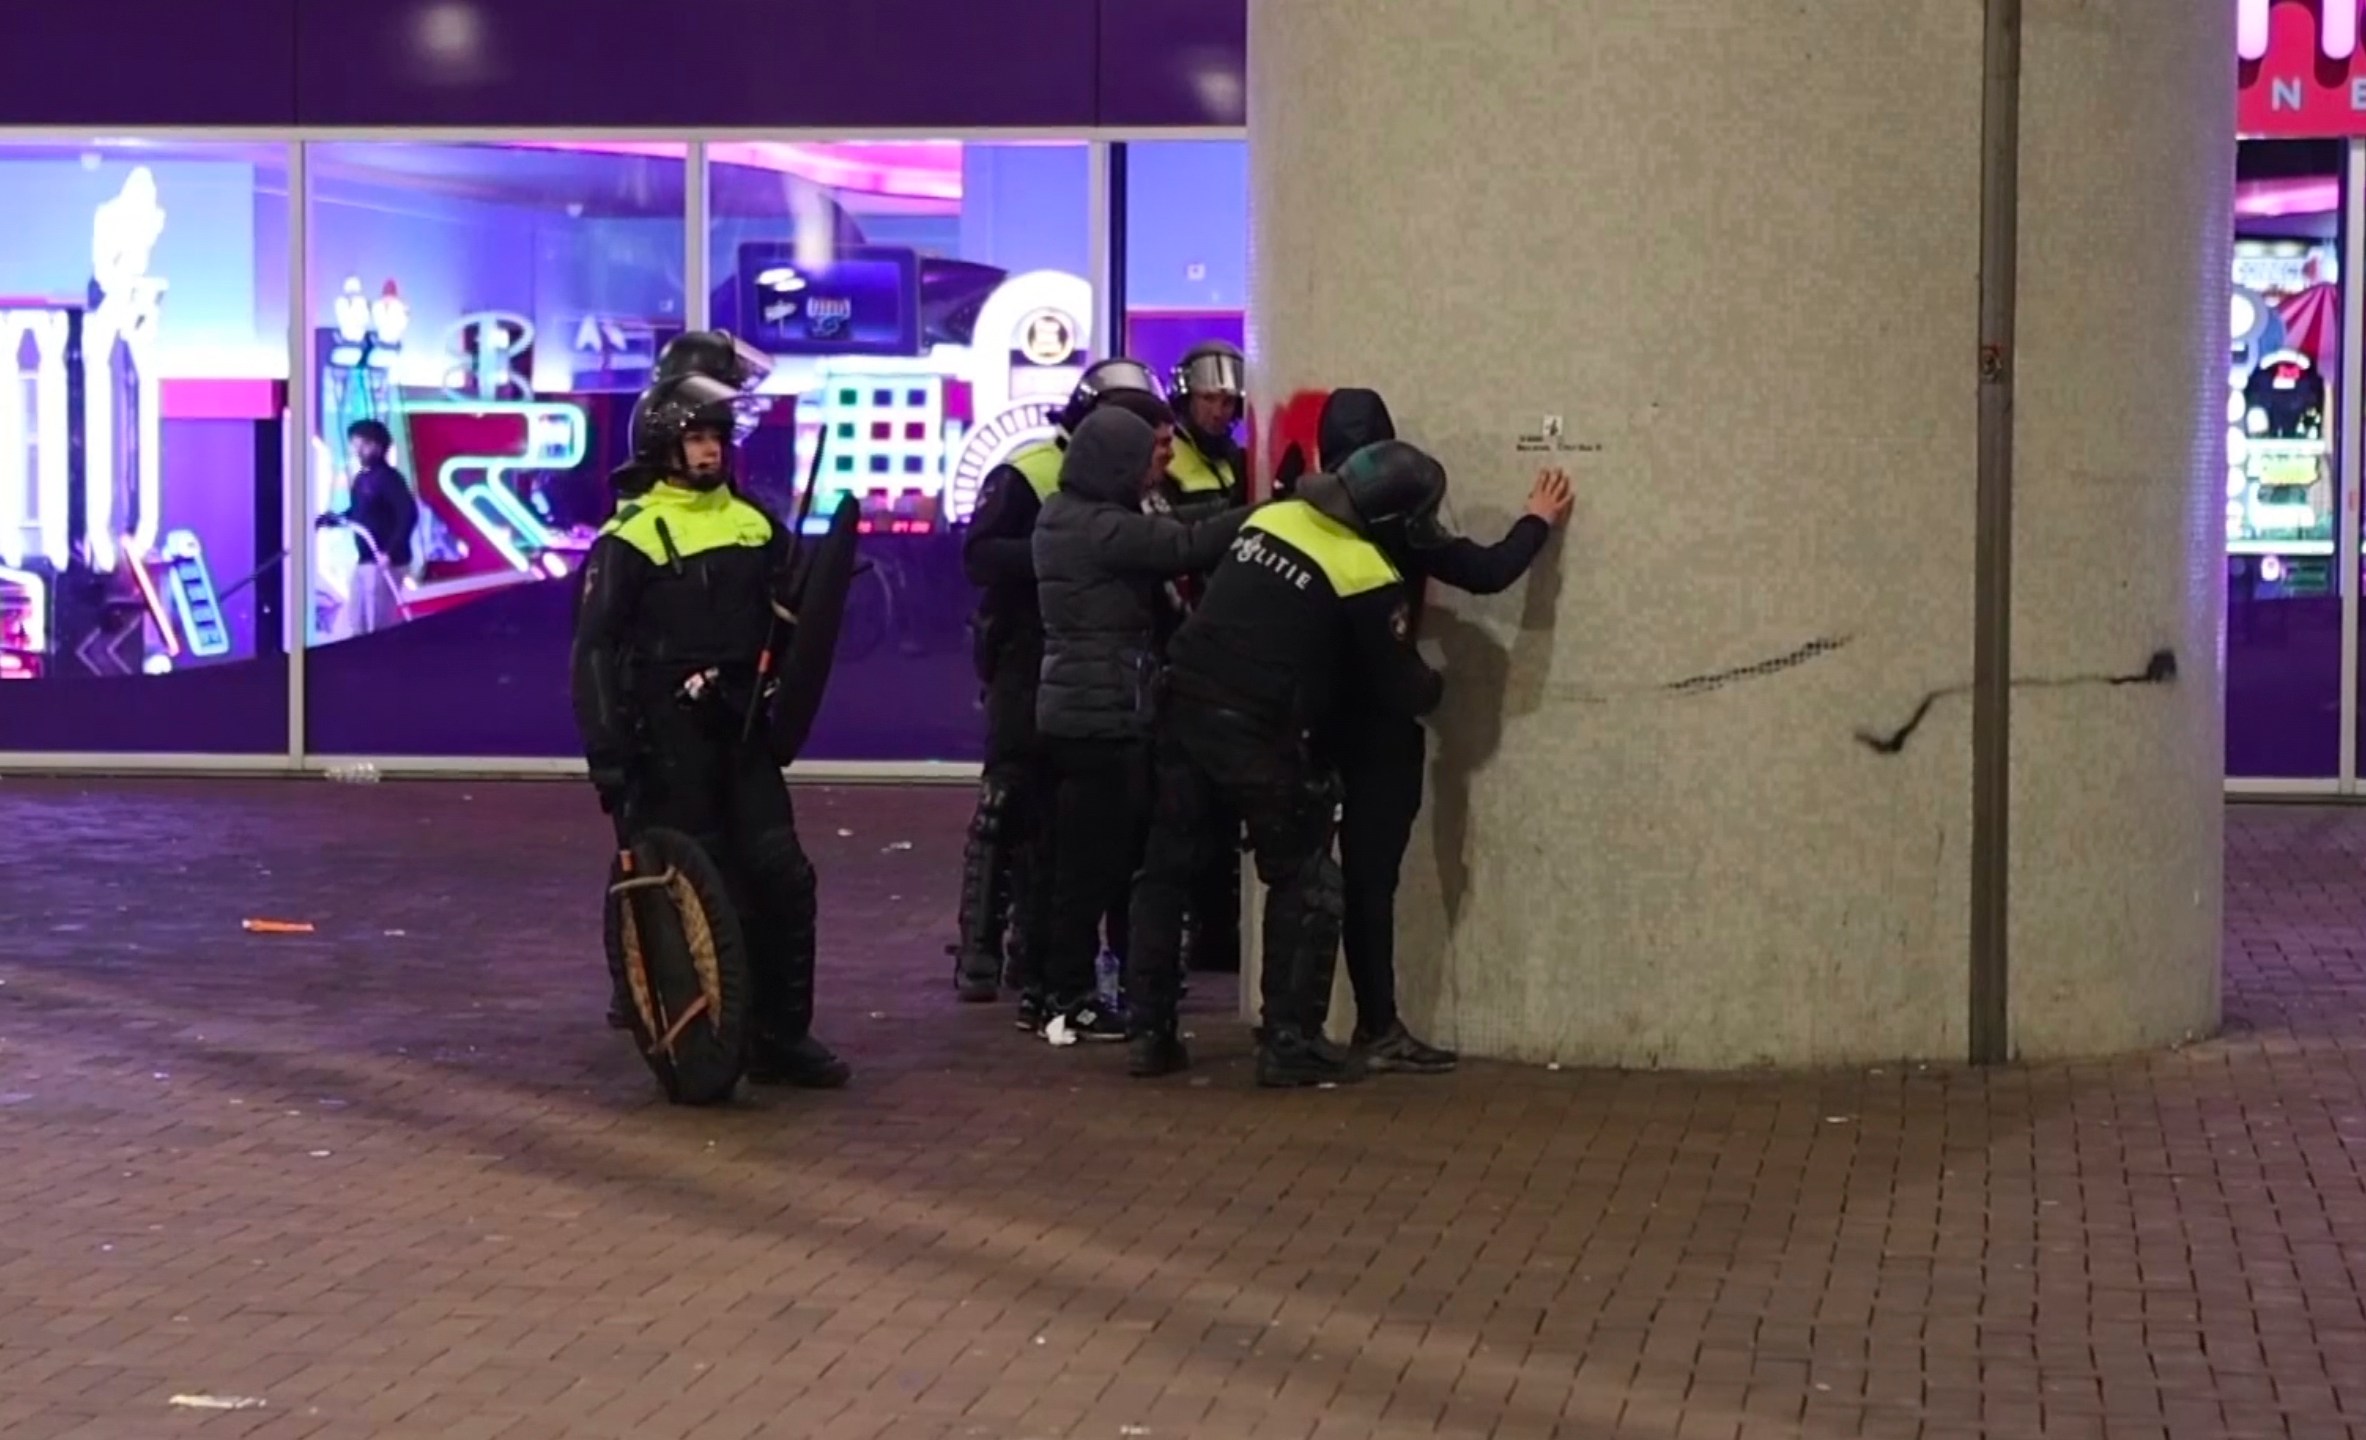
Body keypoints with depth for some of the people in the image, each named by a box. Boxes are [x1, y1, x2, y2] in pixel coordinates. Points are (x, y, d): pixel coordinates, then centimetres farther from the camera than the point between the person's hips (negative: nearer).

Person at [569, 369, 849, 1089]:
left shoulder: (754, 524, 9)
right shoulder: (632, 536, -7)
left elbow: (784, 621, 21)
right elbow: (595, 648, -10)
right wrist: (606, 752, -16)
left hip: (741, 728, 5)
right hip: (669, 736, -5)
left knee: (781, 876, 2)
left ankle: (781, 1035, 11)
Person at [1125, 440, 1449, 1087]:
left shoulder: (1272, 517, 9)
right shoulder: (1369, 575, -9)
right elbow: (1399, 687, -1)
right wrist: (1434, 687, 21)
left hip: (1185, 705, 6)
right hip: (1259, 731, -6)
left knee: (1168, 870, 14)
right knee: (1304, 882, 8)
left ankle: (1150, 1032, 18)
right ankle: (1290, 1041, 6)